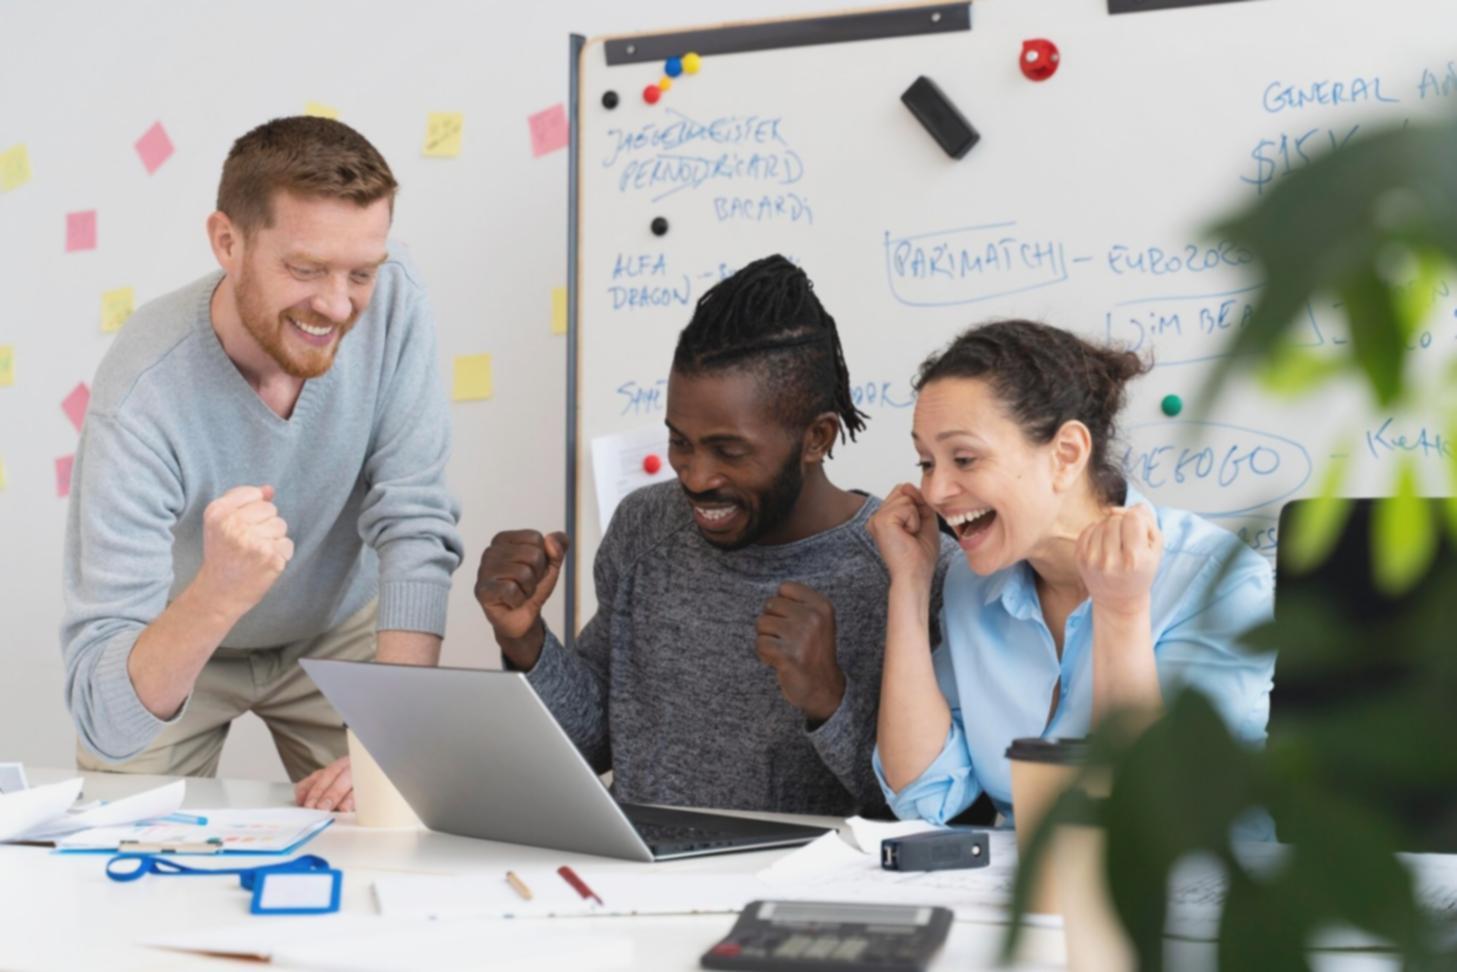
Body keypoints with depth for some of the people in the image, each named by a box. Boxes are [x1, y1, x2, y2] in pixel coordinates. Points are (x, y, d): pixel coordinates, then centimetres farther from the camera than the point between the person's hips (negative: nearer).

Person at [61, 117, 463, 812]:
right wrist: (216, 595, -59)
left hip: (335, 633, 2)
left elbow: (416, 530, -23)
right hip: (173, 651, -2)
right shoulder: (141, 401, -36)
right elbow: (103, 717, -40)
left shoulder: (391, 304, -25)